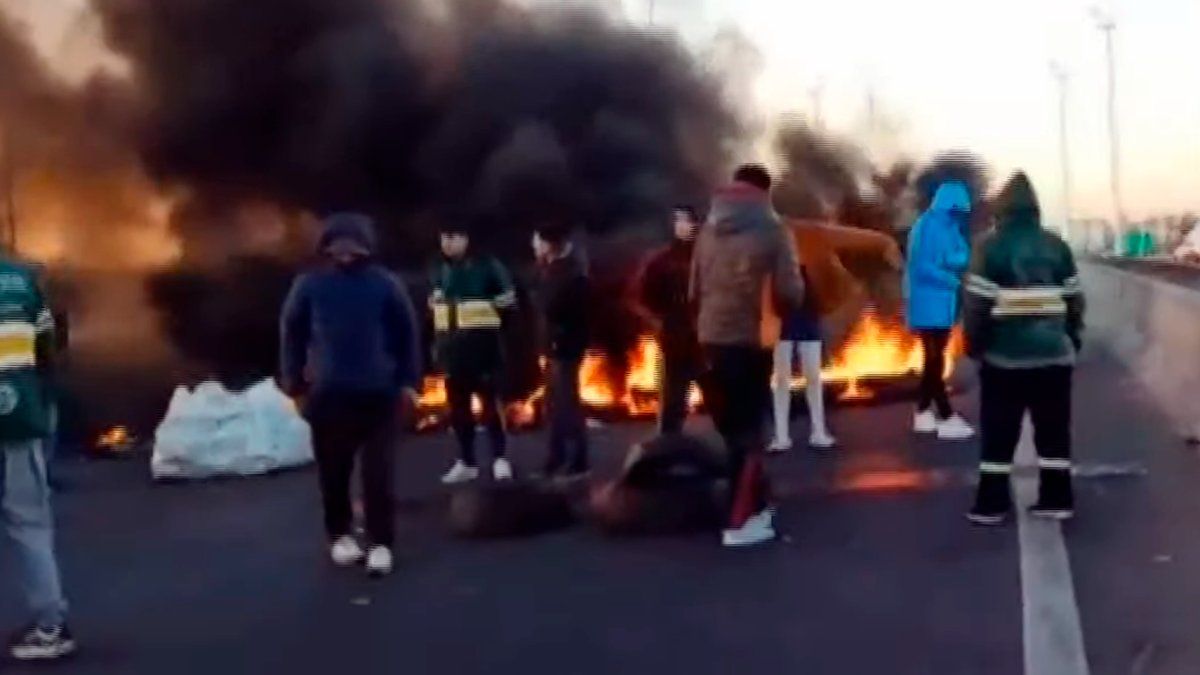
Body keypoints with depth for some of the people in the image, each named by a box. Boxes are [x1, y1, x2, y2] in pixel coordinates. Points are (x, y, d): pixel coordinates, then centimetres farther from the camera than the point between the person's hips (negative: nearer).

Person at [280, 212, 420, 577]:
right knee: (333, 470, 11)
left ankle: (381, 543, 6)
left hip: (378, 393, -1)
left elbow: (407, 330, 1)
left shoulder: (384, 283, -4)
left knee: (377, 472, -1)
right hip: (328, 392, 2)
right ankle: (340, 535, 28)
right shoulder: (311, 284, -2)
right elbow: (292, 329, 6)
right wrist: (294, 378, 5)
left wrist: (408, 380, 0)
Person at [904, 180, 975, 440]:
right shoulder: (927, 227, -16)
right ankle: (946, 418, -8)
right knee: (934, 359, -8)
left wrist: (956, 261, -15)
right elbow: (922, 267, -23)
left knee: (934, 357, 15)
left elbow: (964, 256, 7)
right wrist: (955, 281, -22)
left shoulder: (950, 228, 12)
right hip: (928, 302, -10)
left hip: (943, 302, 10)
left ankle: (924, 412, 23)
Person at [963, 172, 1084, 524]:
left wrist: (974, 343, 1)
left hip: (1005, 354, -3)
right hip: (1054, 353, 3)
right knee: (1054, 429, 10)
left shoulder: (991, 246, -7)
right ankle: (1056, 499, 12)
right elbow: (1074, 298, 10)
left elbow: (978, 302, -10)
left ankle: (992, 503, 5)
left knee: (999, 432, 3)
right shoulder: (1057, 245, 5)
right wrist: (1073, 337, 21)